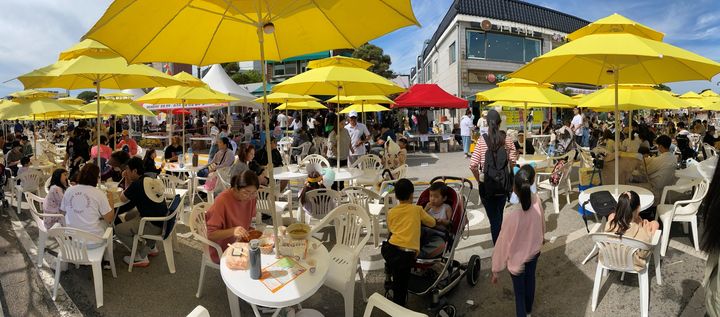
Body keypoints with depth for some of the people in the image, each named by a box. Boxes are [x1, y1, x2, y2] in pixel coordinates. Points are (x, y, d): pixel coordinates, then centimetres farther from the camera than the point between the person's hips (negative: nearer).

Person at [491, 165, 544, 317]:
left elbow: (503, 242, -26)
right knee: (530, 280, 30)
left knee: (519, 292, 16)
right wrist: (540, 238, 23)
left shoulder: (512, 213, -38)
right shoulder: (536, 200, -22)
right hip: (534, 250, 6)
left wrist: (496, 269, -12)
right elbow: (541, 222, 0)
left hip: (517, 258, -6)